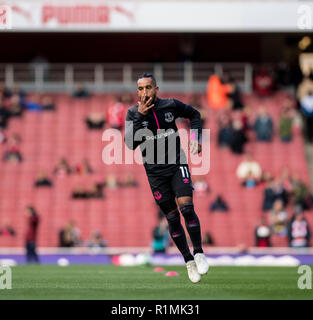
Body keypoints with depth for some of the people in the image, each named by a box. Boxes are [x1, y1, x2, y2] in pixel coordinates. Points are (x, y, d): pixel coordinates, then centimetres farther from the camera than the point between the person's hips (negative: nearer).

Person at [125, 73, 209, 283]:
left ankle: (199, 253, -4)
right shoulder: (133, 113, -4)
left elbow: (194, 114, 17)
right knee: (172, 217, 2)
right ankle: (189, 261, 14)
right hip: (155, 171, 1)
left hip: (177, 165, -1)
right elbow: (131, 144, -17)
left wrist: (196, 137, 3)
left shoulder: (171, 106, -3)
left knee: (186, 207, -19)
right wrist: (140, 116, -22)